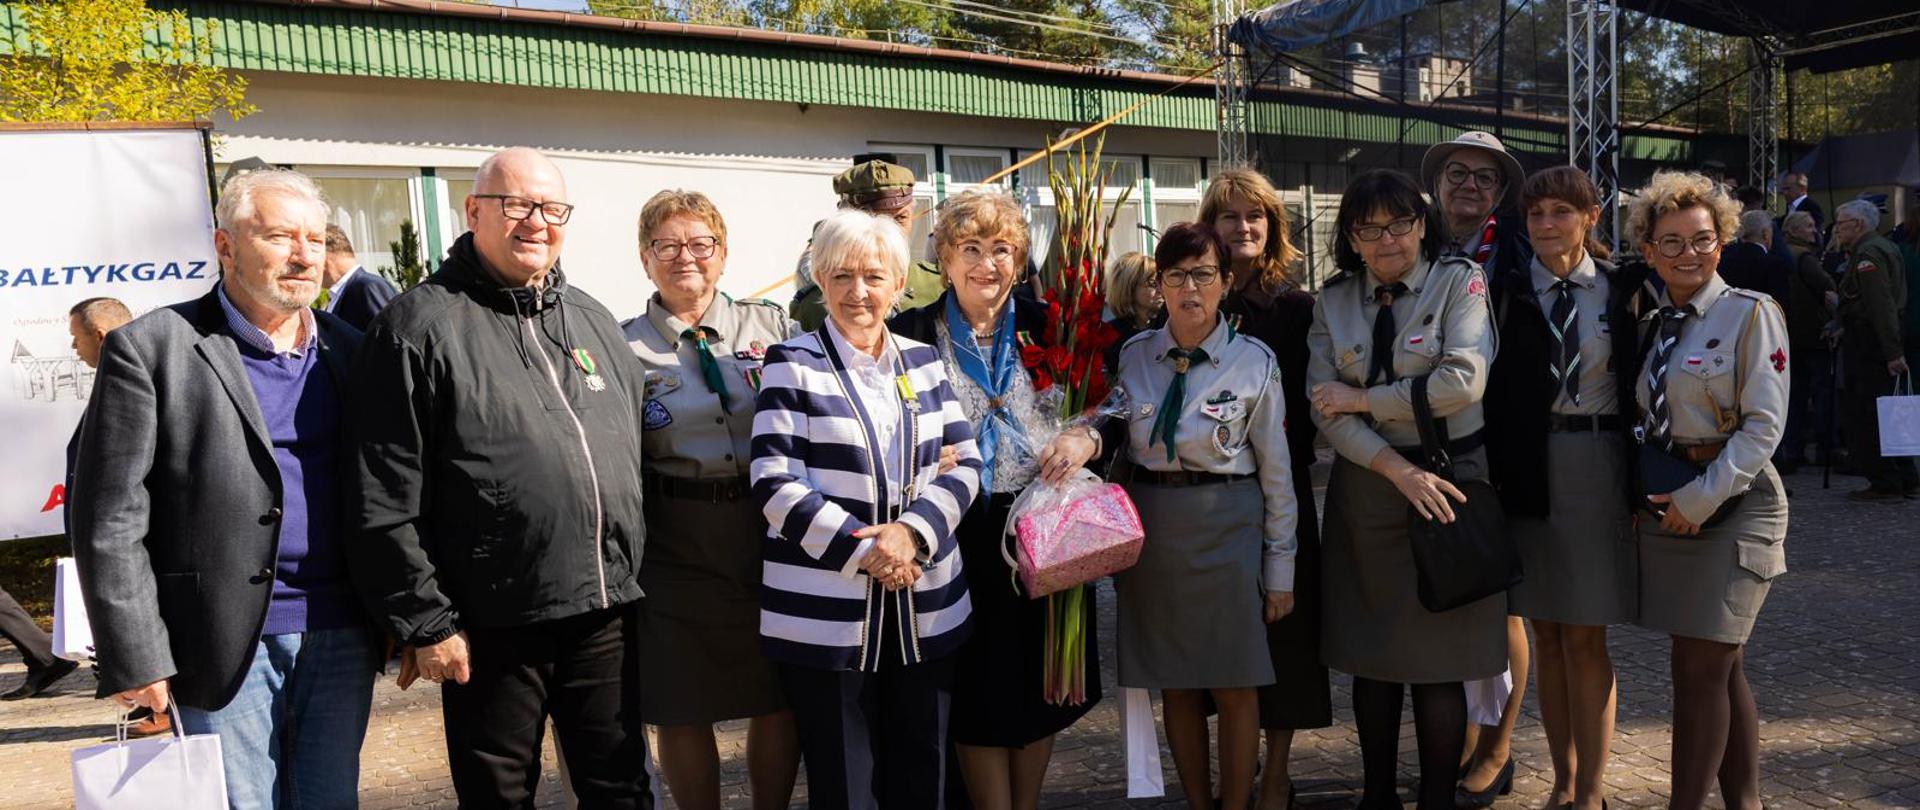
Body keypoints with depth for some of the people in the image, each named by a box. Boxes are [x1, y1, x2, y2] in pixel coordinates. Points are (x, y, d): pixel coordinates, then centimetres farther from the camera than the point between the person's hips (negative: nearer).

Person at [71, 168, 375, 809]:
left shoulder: (348, 350, 9)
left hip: (341, 638, 4)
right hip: (225, 645, -4)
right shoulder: (149, 349, -4)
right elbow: (111, 519, -7)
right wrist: (135, 656, -10)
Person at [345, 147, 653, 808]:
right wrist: (423, 623, -10)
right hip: (493, 624, -5)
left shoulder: (594, 320, 13)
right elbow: (384, 504, -9)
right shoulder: (420, 326, -6)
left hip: (607, 611, 5)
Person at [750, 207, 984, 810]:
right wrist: (864, 549, -18)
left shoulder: (924, 362, 10)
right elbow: (775, 484, -10)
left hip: (926, 607, 4)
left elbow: (963, 463, 5)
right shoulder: (792, 365, -3)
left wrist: (911, 532, -13)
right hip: (826, 612, -4)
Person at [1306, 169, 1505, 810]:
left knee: (1437, 659, 2)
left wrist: (1361, 399, -10)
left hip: (1448, 480, -3)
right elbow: (1325, 407, -4)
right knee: (1370, 656, 10)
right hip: (1364, 487, 3)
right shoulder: (1333, 301, 6)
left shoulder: (1459, 282, -2)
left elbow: (1463, 381, -17)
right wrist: (1399, 470, -15)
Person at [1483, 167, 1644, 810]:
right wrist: (1494, 477, -8)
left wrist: (1642, 483, -4)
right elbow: (1492, 391, 0)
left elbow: (1641, 386, 2)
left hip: (1599, 468, -1)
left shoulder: (1624, 291, 3)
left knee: (1585, 636, 0)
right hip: (1529, 470, 1)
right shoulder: (1505, 293, 3)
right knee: (1547, 634, 9)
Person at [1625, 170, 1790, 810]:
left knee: (1700, 669, -5)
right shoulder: (1652, 325, 11)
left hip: (1730, 504, -6)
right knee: (1721, 668, 14)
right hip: (1665, 507, 6)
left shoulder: (1751, 314, -8)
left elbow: (1763, 426, -13)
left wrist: (1700, 498, -18)